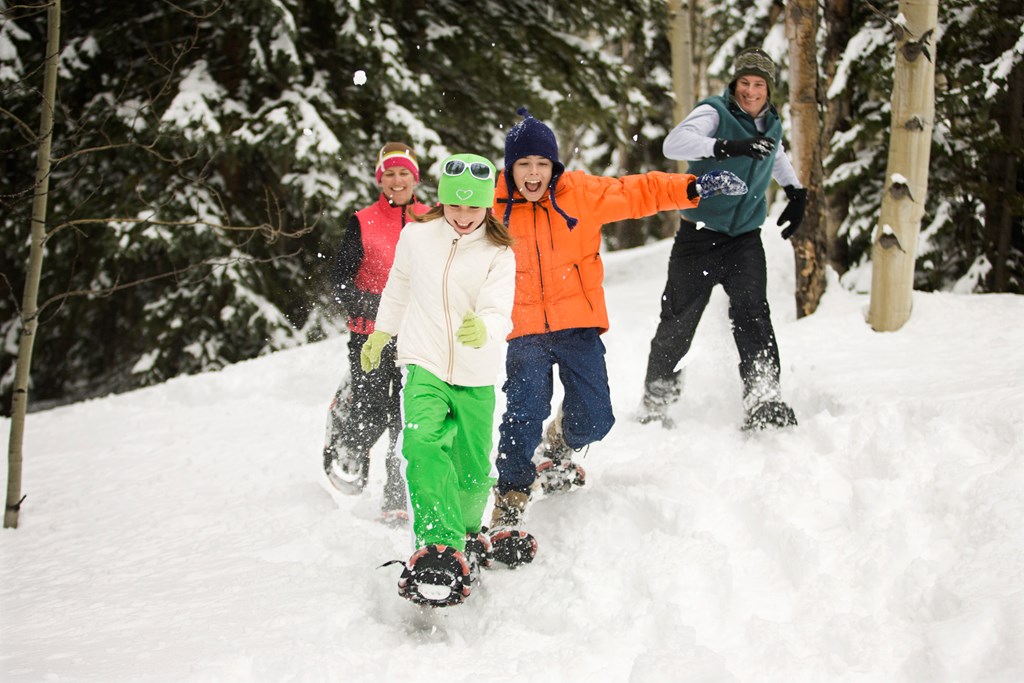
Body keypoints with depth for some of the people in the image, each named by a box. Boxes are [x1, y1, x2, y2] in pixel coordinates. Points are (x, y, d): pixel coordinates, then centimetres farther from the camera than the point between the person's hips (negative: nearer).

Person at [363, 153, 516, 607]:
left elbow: (499, 314, -22)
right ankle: (441, 551, -34)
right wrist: (379, 335, 30)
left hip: (476, 377, 0)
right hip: (425, 366, 0)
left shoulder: (498, 255, -8)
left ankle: (467, 534, 37)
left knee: (472, 474, 5)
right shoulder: (416, 237, -2)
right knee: (423, 442, -26)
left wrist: (483, 330, -46)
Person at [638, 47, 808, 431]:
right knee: (678, 324, 5)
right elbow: (674, 143, -35)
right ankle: (655, 400, 27)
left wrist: (796, 194, 23)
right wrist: (728, 147, -48)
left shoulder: (771, 125, 7)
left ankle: (765, 403, -27)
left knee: (752, 312, -18)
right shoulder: (714, 113, -13)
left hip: (745, 238, 3)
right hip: (700, 237, -3)